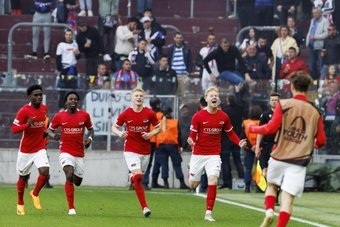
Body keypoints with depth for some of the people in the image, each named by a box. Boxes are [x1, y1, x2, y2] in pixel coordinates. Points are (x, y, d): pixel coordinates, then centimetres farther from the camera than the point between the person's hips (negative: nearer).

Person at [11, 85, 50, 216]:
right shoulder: (24, 111, -16)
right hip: (25, 150, -3)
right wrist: (27, 125, -34)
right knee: (23, 177, 11)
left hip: (40, 149, 3)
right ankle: (20, 203, 32)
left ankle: (35, 194, 9)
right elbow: (13, 129, -19)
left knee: (45, 172, -18)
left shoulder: (44, 108, 2)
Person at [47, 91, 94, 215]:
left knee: (77, 182, 9)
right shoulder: (59, 116, -3)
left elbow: (90, 129, 14)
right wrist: (53, 135, -13)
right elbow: (50, 129, 10)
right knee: (69, 175, -24)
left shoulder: (84, 115, 0)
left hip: (80, 153, 3)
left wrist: (90, 138, -6)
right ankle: (71, 208, -20)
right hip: (66, 152, -3)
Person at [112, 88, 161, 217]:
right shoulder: (125, 114, -4)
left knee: (138, 177, 12)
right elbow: (114, 127, 8)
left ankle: (133, 178, 52)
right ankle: (144, 207, -17)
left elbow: (158, 128, 8)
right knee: (137, 176, -18)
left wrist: (151, 134, -12)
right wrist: (119, 133, -14)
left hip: (145, 151, 3)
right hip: (131, 151, -2)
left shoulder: (149, 113, -2)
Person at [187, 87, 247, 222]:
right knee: (193, 185, 8)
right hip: (198, 154, -1)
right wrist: (191, 141, -32)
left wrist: (239, 142, -6)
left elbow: (230, 133, 11)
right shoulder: (198, 116, -10)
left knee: (213, 181, -17)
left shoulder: (223, 117, -1)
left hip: (214, 155, 1)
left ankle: (208, 213, -8)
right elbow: (192, 135, -8)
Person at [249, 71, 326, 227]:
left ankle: (269, 211, -1)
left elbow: (271, 128, -10)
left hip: (279, 157, 0)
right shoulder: (315, 112, 3)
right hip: (299, 162, 0)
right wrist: (313, 144, 29)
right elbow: (321, 141, 5)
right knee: (288, 198, -1)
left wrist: (253, 128, 8)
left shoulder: (283, 105, -6)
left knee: (271, 185, 23)